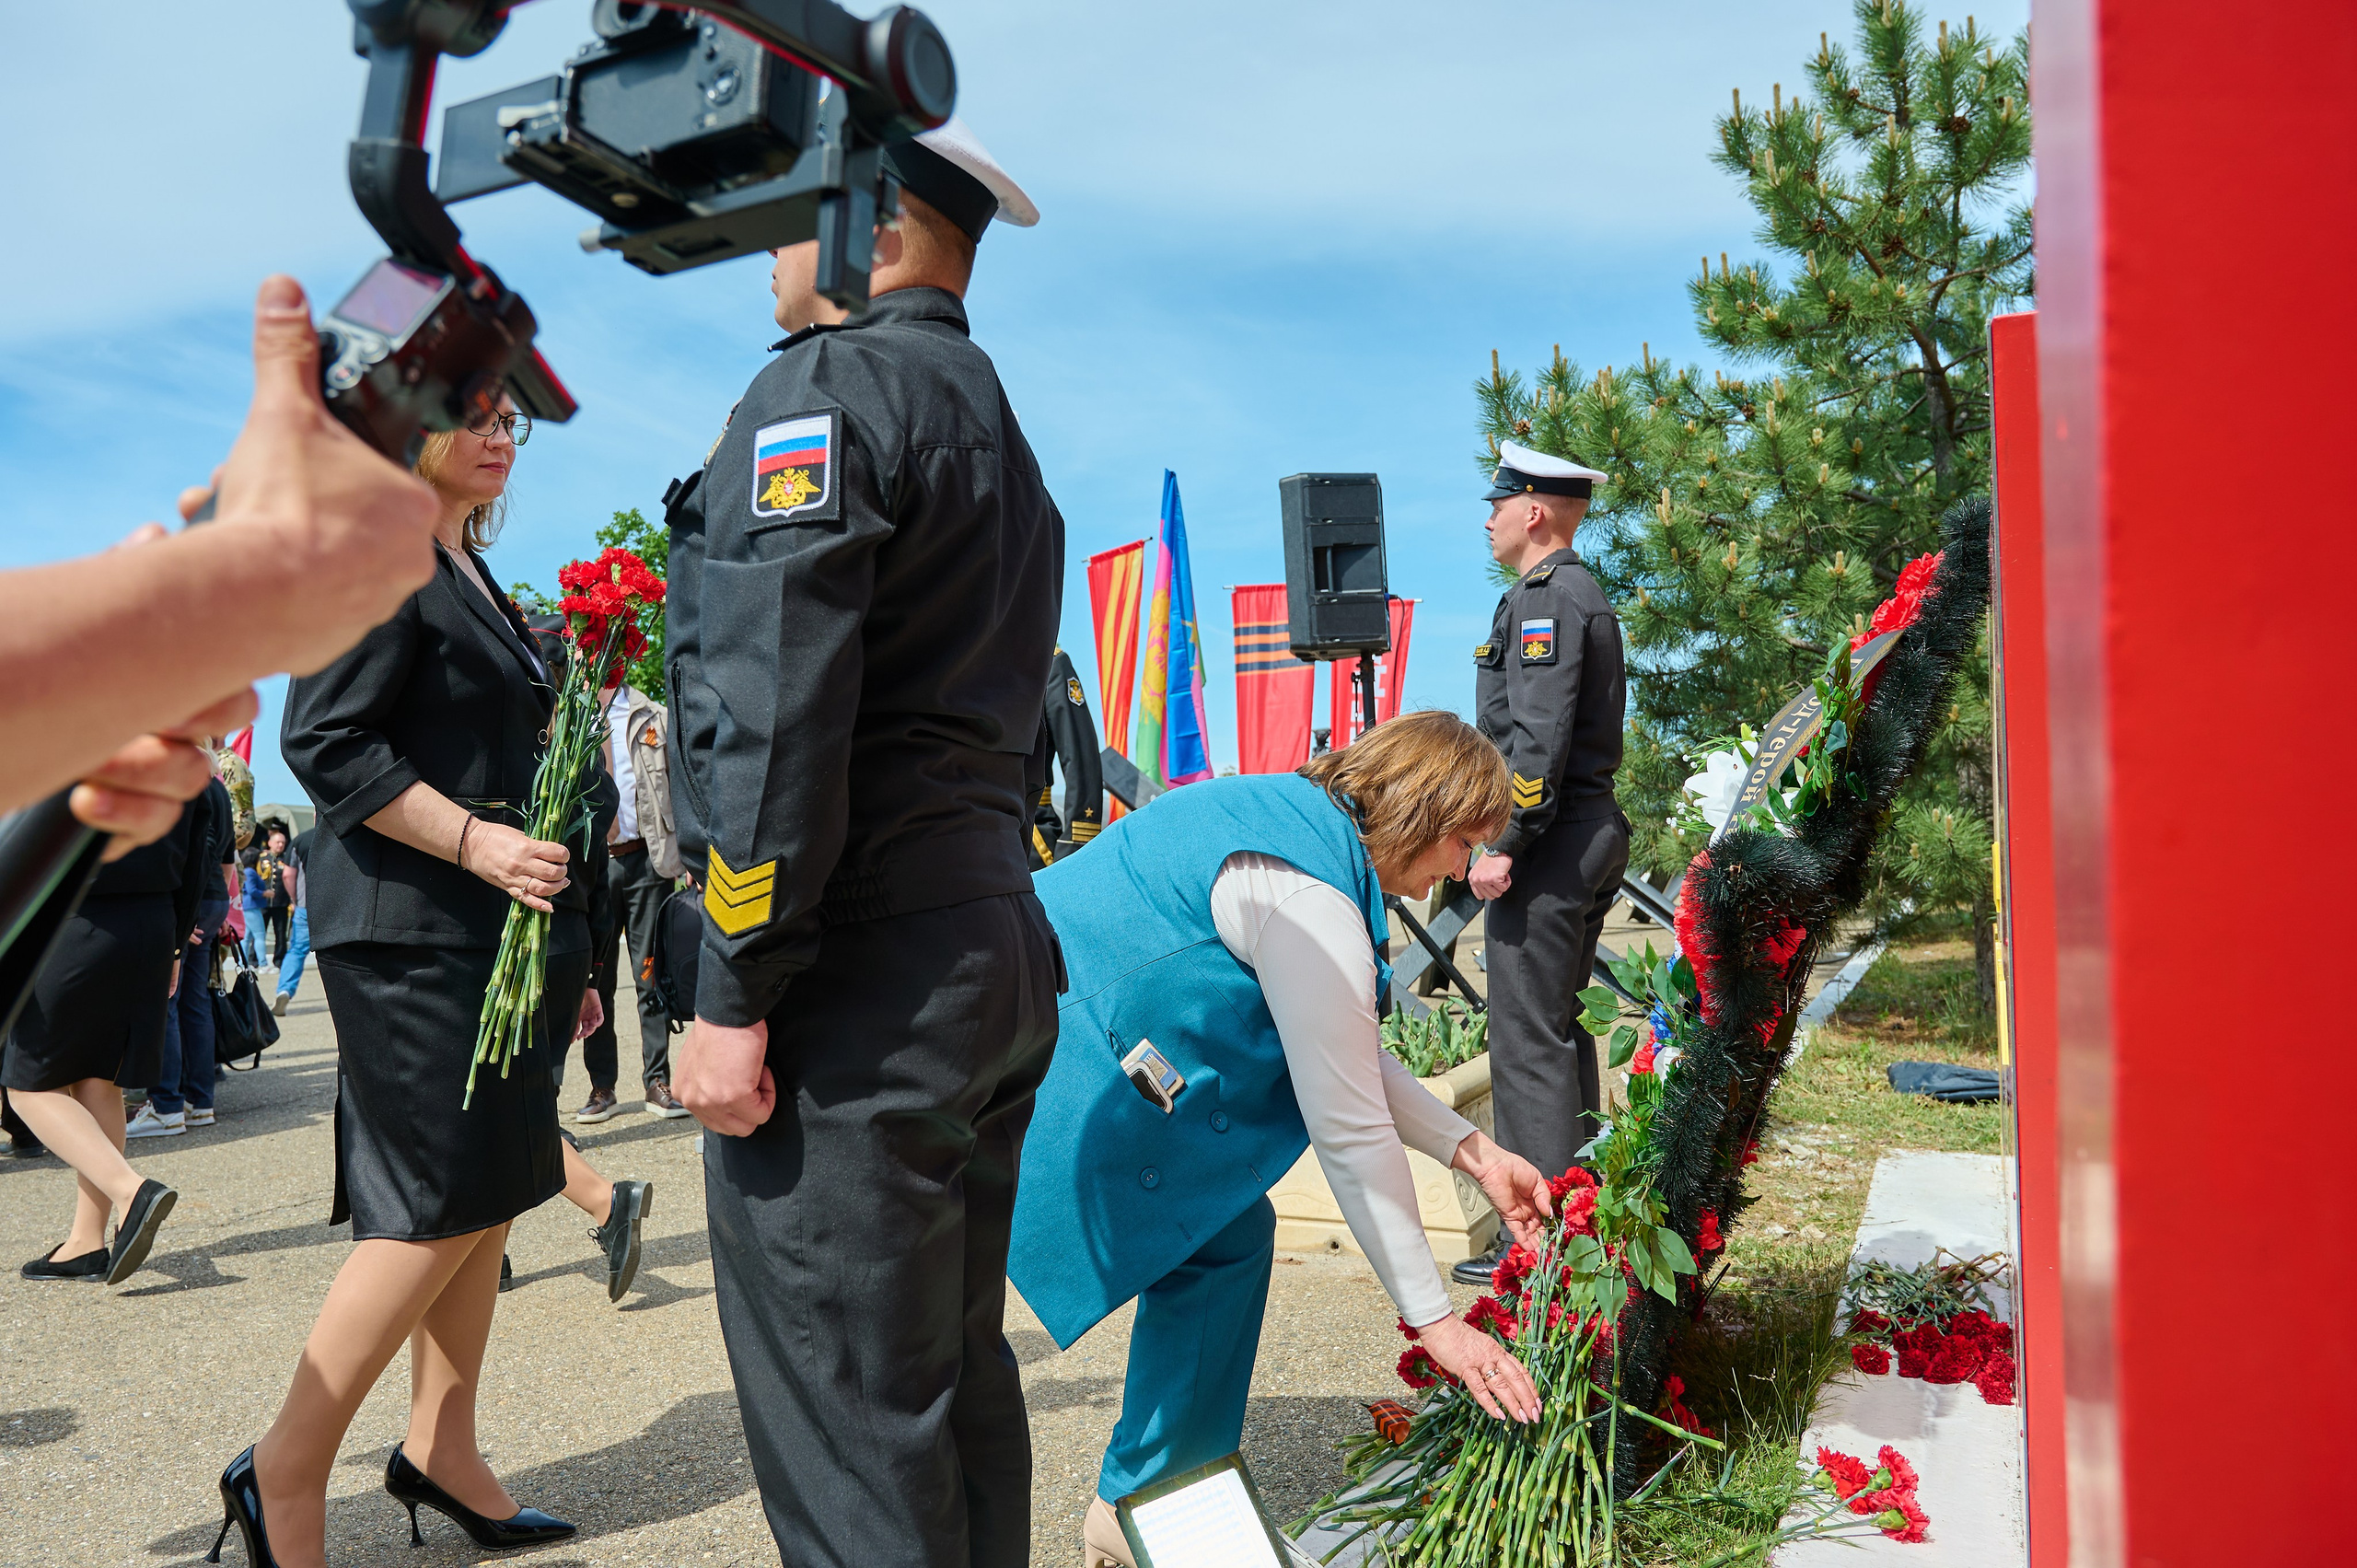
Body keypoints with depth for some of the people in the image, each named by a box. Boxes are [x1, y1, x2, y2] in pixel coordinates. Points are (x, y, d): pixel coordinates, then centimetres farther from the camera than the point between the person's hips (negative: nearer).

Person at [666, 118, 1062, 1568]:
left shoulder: (828, 388, -7)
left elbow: (776, 709, -19)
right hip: (1002, 950, 10)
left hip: (866, 969, -10)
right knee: (960, 1378, 18)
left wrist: (735, 992, -16)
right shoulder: (1003, 434, 23)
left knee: (849, 1424, -2)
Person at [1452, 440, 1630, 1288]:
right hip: (1591, 836, 11)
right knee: (1559, 1029, 16)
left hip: (1549, 844, -11)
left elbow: (1539, 736, -22)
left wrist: (1503, 845, -20)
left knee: (1528, 1040, -6)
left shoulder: (1544, 596, -12)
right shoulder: (1585, 594, 19)